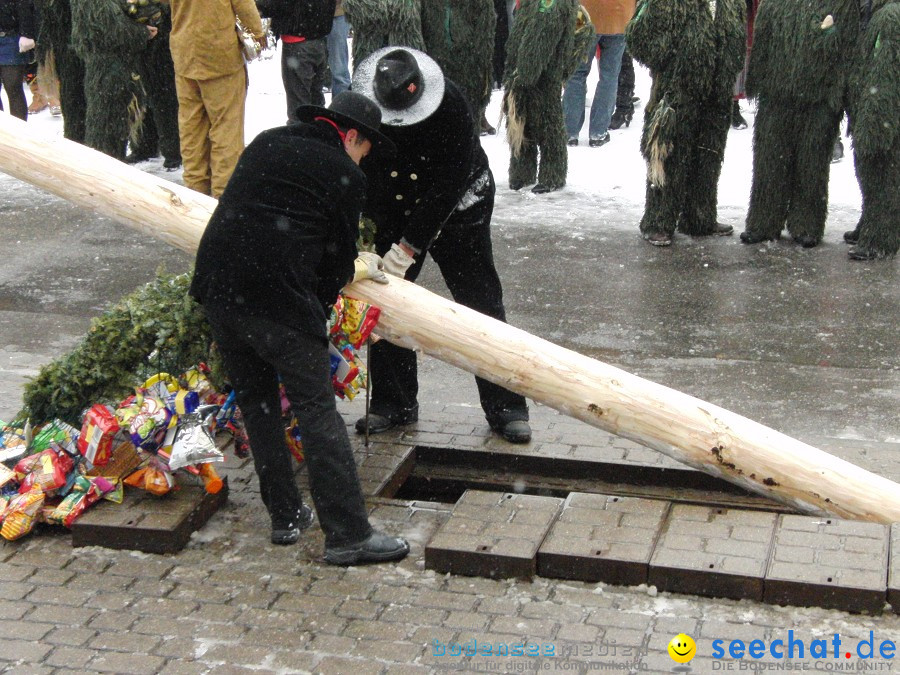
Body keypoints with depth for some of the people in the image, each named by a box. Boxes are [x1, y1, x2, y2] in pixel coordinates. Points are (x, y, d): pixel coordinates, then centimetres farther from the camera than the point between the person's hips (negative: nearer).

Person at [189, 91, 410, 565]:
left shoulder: (265, 143, 19)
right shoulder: (345, 176, 1)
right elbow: (337, 263, 4)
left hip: (216, 289, 7)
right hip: (277, 299, -7)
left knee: (256, 402, 18)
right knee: (316, 410, -2)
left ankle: (285, 516, 24)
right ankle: (348, 534, -1)